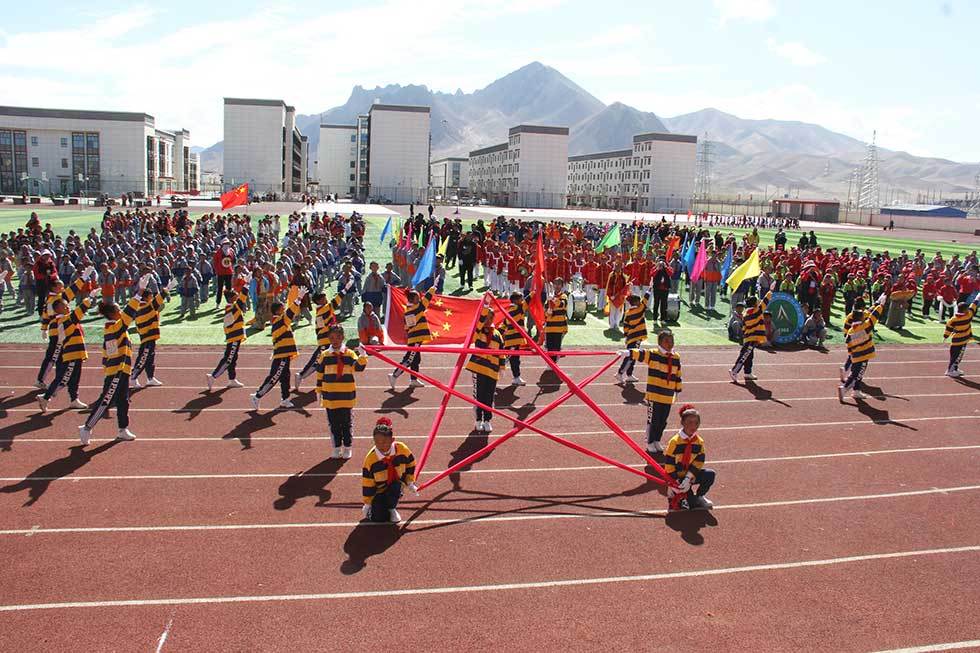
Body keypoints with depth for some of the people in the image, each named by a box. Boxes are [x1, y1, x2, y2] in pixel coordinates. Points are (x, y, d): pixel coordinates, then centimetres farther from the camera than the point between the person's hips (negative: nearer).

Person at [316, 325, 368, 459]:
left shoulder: (349, 354, -1)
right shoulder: (324, 355, 2)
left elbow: (358, 367, -13)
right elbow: (319, 374, 7)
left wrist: (362, 355, -29)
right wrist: (319, 391, 8)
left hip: (347, 396, -1)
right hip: (330, 396, 1)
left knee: (347, 423, 7)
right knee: (334, 423, 9)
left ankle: (348, 448, 19)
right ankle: (337, 448, 20)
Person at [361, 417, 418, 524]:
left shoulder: (402, 449, -20)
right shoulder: (370, 458, -23)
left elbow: (410, 465, 2)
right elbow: (367, 483, -13)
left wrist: (410, 483, 2)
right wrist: (367, 503, -6)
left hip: (396, 484, 1)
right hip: (379, 490, 0)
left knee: (395, 487, -36)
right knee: (378, 518, -13)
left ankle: (392, 508, -4)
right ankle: (372, 507, 23)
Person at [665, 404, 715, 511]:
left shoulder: (699, 442, -3)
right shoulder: (675, 442, -17)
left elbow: (699, 462, -8)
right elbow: (669, 464, -16)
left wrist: (688, 478, -20)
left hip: (690, 474, 5)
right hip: (677, 476, -5)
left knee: (710, 474, -18)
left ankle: (698, 496, 5)